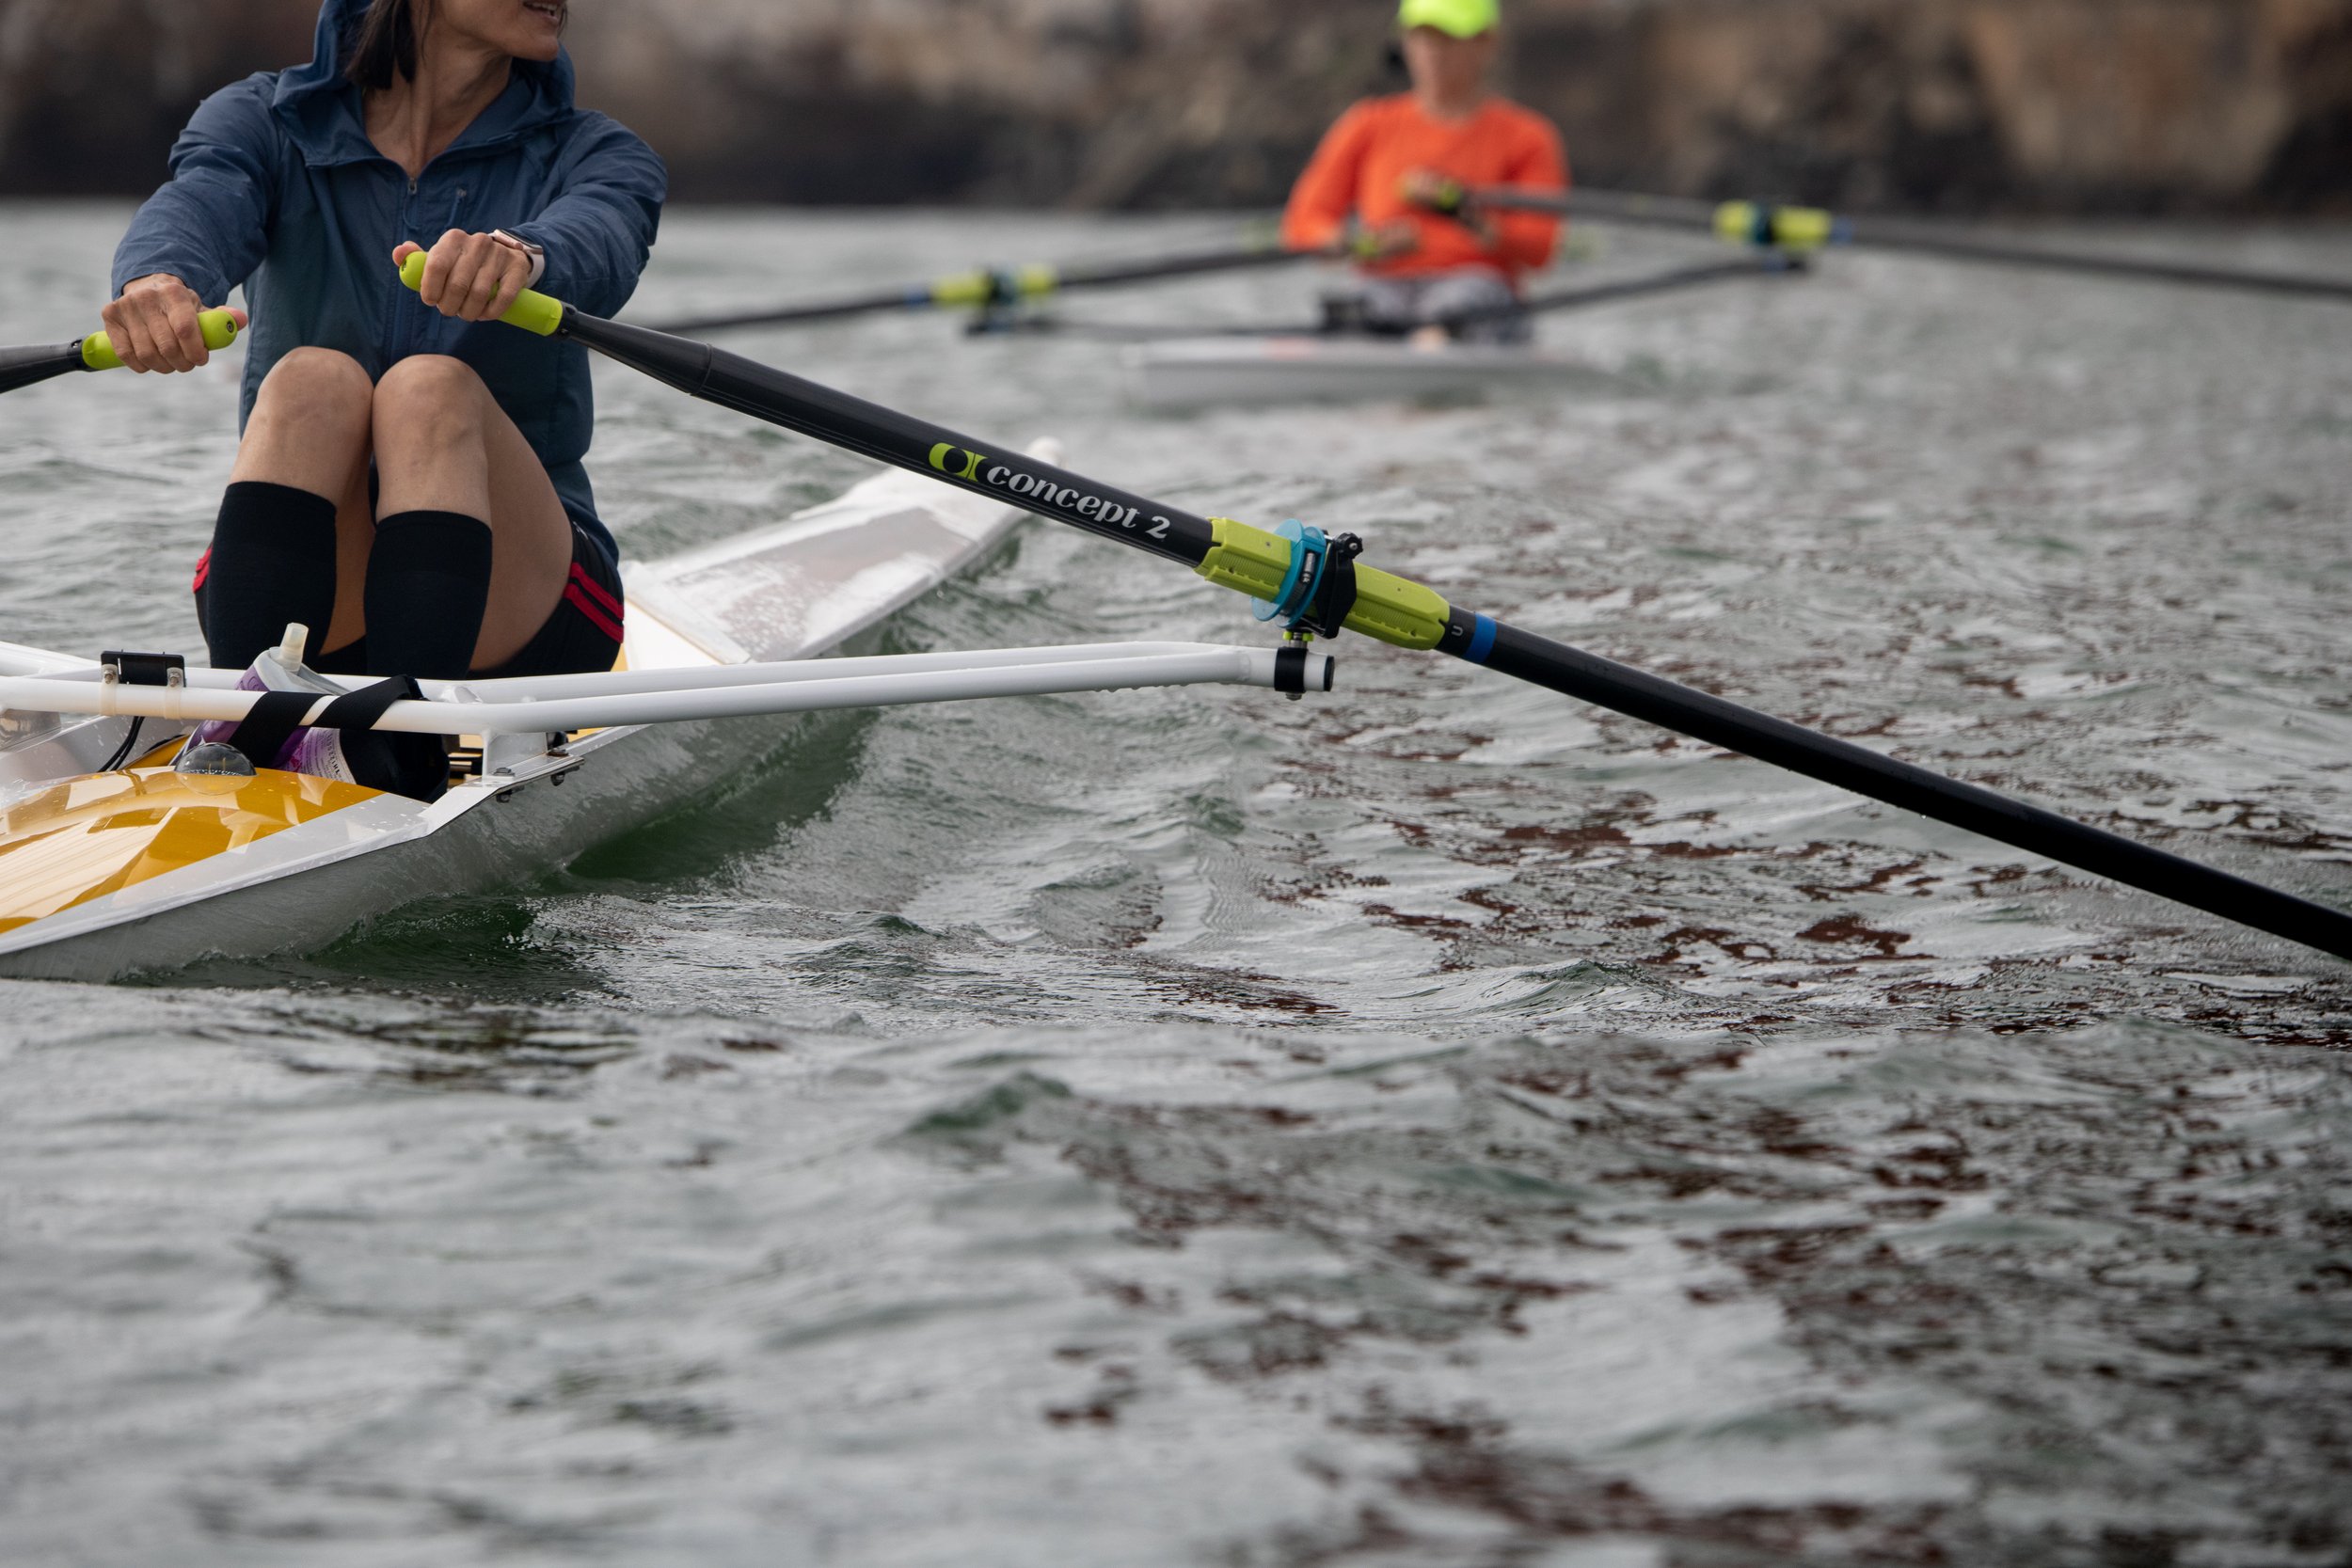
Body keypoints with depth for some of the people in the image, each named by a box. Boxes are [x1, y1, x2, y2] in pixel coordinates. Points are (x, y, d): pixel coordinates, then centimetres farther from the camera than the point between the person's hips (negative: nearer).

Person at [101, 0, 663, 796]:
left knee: (431, 389, -29)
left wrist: (524, 254, -46)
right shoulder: (267, 124, 4)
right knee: (314, 380, -29)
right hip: (308, 607, 0)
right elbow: (196, 206, -20)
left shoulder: (590, 156, 5)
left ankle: (404, 770, -44)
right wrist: (157, 280, -45)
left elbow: (600, 248, -21)